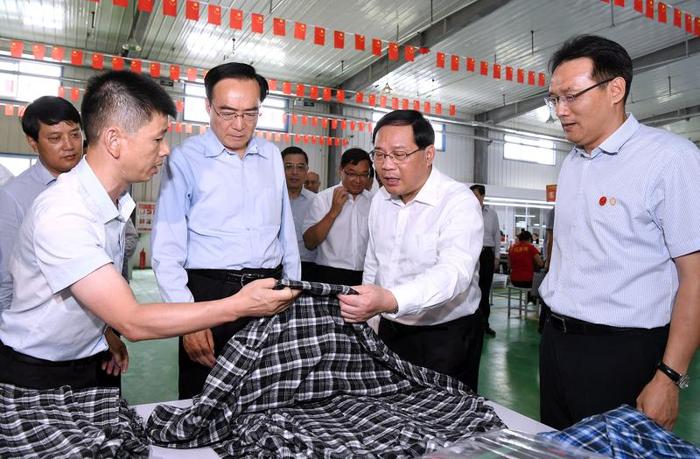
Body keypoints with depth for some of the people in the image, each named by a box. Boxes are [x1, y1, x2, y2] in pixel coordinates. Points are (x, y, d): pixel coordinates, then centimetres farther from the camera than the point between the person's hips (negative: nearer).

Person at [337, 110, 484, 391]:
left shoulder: (459, 202, -19)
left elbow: (454, 272, -34)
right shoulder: (380, 199, 4)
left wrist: (389, 300, -49)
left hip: (447, 338, -6)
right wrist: (364, 315, 11)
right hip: (390, 331, 6)